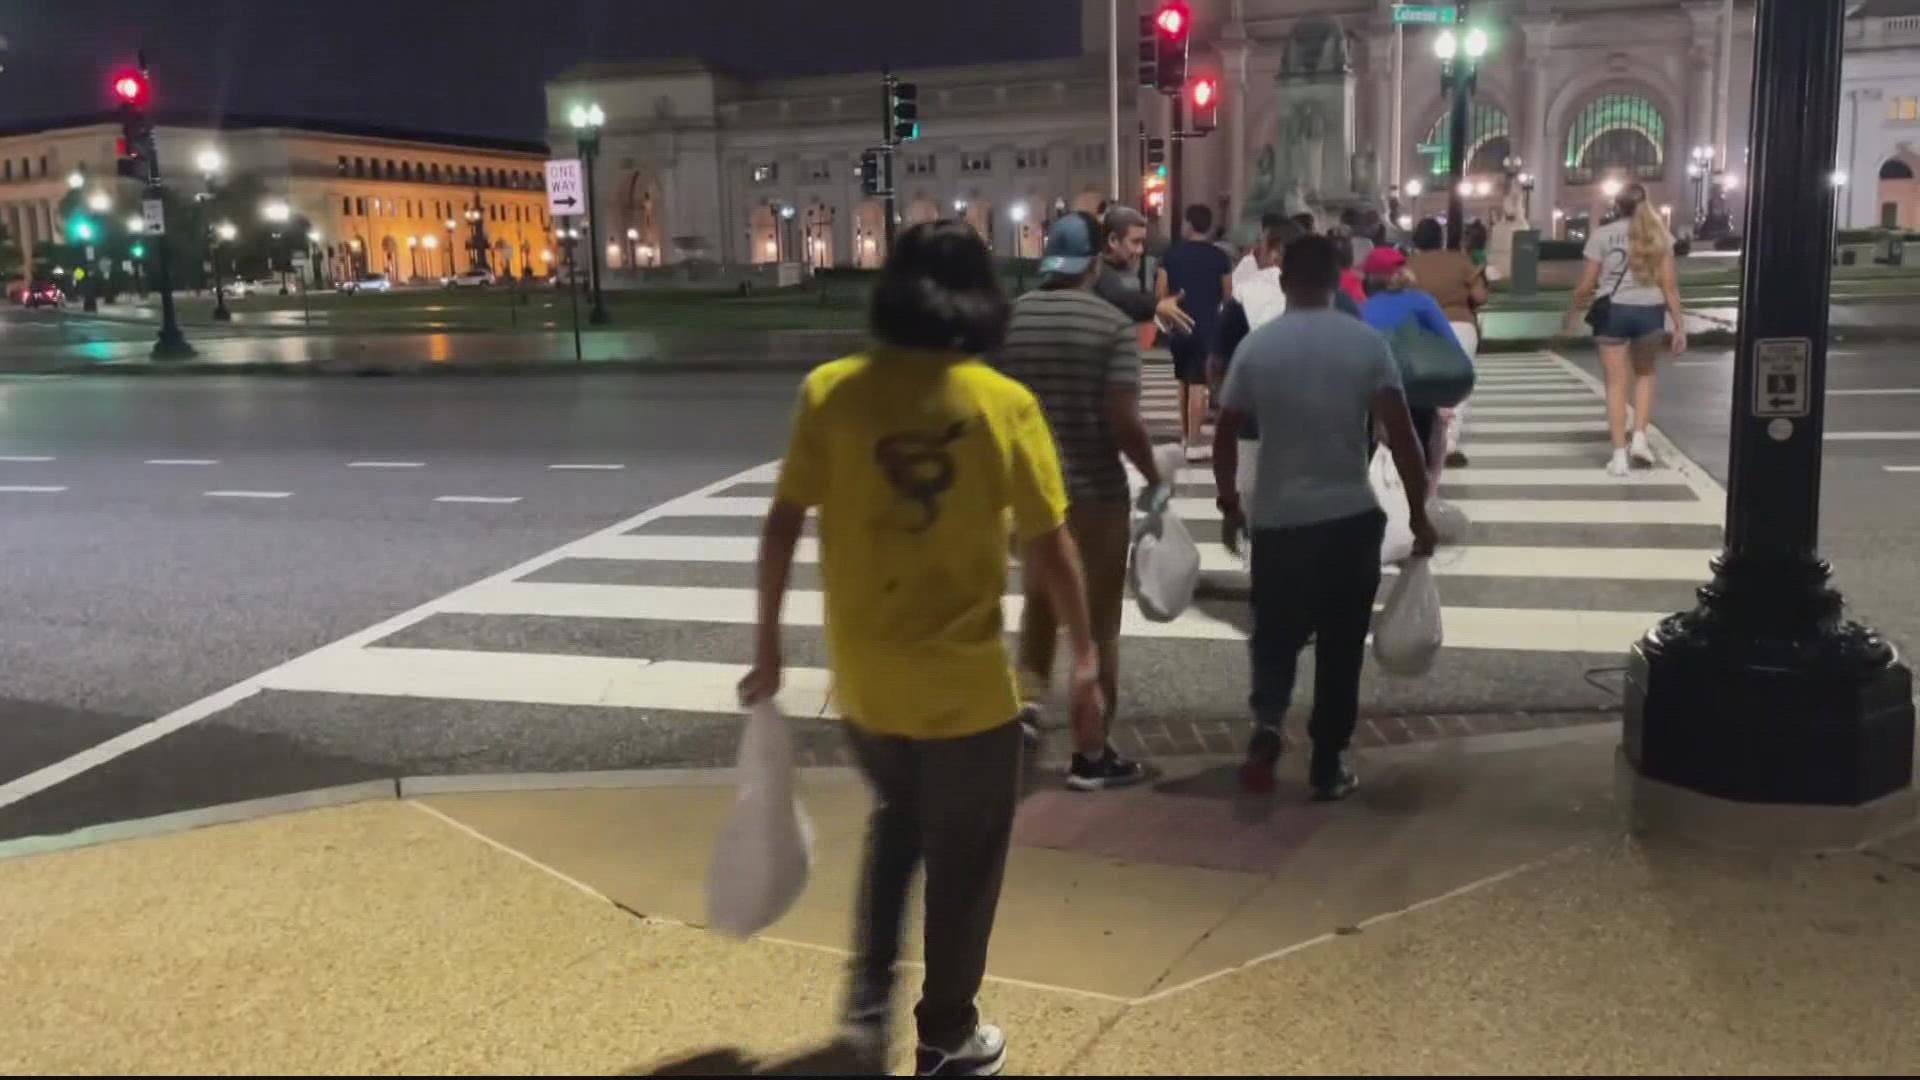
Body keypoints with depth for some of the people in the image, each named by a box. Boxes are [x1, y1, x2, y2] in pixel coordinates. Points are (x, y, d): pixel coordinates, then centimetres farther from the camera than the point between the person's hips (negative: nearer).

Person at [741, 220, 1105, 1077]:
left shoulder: (830, 392, -6)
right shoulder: (1004, 404, -11)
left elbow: (782, 525, -5)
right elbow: (1050, 546, -9)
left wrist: (767, 642, 5)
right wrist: (1085, 657, 1)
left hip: (862, 676, 3)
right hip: (965, 682, -3)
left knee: (895, 820, 29)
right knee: (964, 857, 15)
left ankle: (868, 997, 28)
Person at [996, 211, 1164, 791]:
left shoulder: (1008, 319, 0)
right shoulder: (1112, 324, -12)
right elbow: (1123, 420, -18)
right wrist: (1155, 477, -2)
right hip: (1095, 491, -4)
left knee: (1041, 600, 26)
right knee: (1098, 620, 7)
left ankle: (1027, 701, 11)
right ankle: (1091, 754, 13)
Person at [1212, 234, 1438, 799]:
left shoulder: (1256, 346, -2)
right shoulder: (1367, 342, -4)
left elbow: (1225, 436, 2)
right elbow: (1399, 433, -10)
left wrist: (1229, 505, 15)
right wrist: (1419, 511, -2)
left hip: (1277, 519, 1)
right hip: (1351, 517, 0)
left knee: (1275, 635, 17)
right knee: (1340, 647, 11)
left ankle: (1267, 721, -8)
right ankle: (1328, 765, 15)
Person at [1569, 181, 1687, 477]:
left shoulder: (1602, 235, 2)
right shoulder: (1658, 234, 6)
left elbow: (1587, 285, 1)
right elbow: (1669, 284, 2)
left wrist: (1575, 309, 19)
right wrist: (1679, 324, 5)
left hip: (1612, 310, -1)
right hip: (1649, 311, 1)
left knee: (1616, 383, 6)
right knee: (1644, 374, 24)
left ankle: (1619, 455, 5)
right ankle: (1639, 437, 11)